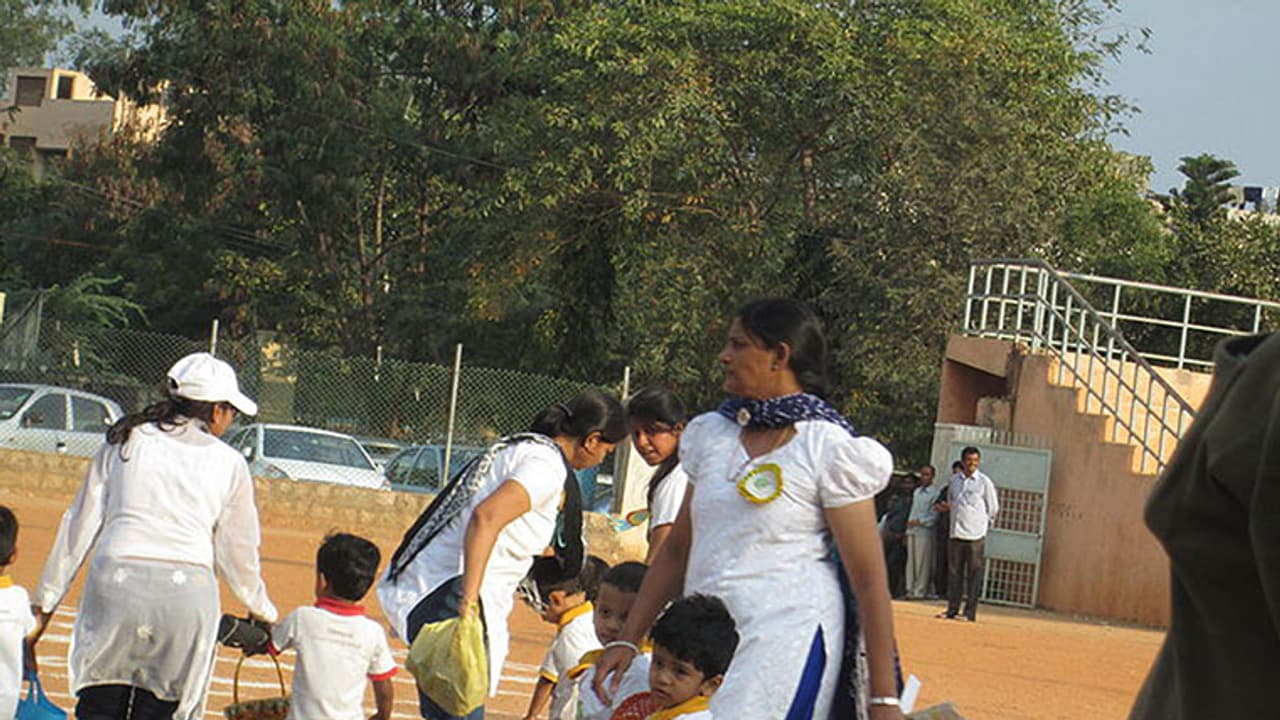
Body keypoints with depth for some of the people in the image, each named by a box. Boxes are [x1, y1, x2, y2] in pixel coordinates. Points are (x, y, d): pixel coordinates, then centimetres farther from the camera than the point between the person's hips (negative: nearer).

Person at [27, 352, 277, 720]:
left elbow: (81, 526, 11)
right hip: (188, 592, 0)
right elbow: (238, 553, 15)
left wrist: (46, 600, 15)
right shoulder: (229, 462, 10)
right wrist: (262, 610, 32)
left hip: (116, 580, 0)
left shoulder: (123, 442, 12)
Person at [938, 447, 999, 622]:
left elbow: (993, 508, 6)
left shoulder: (984, 482, -1)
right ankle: (952, 609, 11)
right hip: (956, 533, 4)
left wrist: (982, 522, 9)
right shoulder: (955, 481, 11)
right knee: (954, 573, 6)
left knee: (974, 574, -4)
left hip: (975, 535, -4)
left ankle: (970, 612, -3)